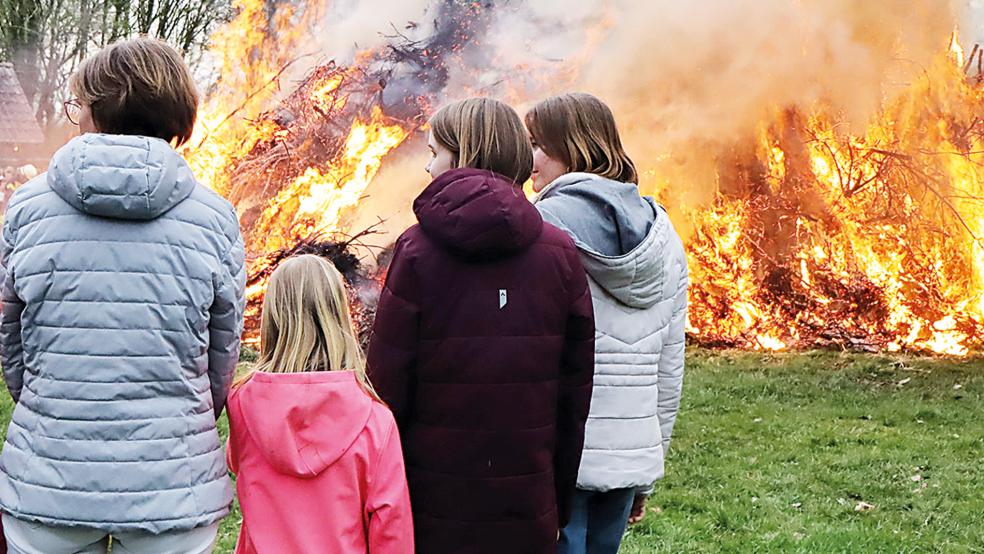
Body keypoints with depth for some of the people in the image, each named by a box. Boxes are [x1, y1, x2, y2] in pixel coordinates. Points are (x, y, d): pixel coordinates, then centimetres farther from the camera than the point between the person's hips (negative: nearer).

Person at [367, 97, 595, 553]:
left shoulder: (417, 250, -8)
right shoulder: (559, 252, 1)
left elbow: (387, 384, -8)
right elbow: (576, 391, 3)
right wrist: (562, 503, 11)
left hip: (433, 501, -2)